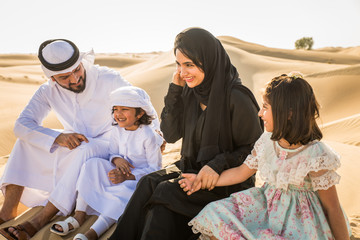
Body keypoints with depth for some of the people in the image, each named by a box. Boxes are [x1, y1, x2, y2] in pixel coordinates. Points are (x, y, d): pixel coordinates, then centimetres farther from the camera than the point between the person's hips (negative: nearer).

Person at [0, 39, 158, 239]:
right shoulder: (48, 91, -7)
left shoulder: (108, 79, -16)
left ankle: (41, 220, -38)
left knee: (86, 149, -38)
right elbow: (22, 125, -17)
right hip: (72, 146, 5)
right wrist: (58, 137, -34)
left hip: (107, 148, -4)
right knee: (27, 139, -14)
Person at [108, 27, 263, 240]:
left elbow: (255, 149, -12)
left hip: (228, 180, -6)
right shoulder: (190, 92, 1)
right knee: (149, 183, -19)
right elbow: (170, 134, 1)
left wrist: (218, 165, -24)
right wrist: (174, 90, -7)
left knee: (165, 192, -25)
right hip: (192, 167, 6)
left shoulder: (237, 98, -19)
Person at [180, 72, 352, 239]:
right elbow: (241, 172, 11)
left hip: (300, 223, -6)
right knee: (215, 216, -9)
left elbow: (332, 208, -13)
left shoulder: (315, 156, -21)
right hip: (267, 206, 6)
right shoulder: (267, 141, -3)